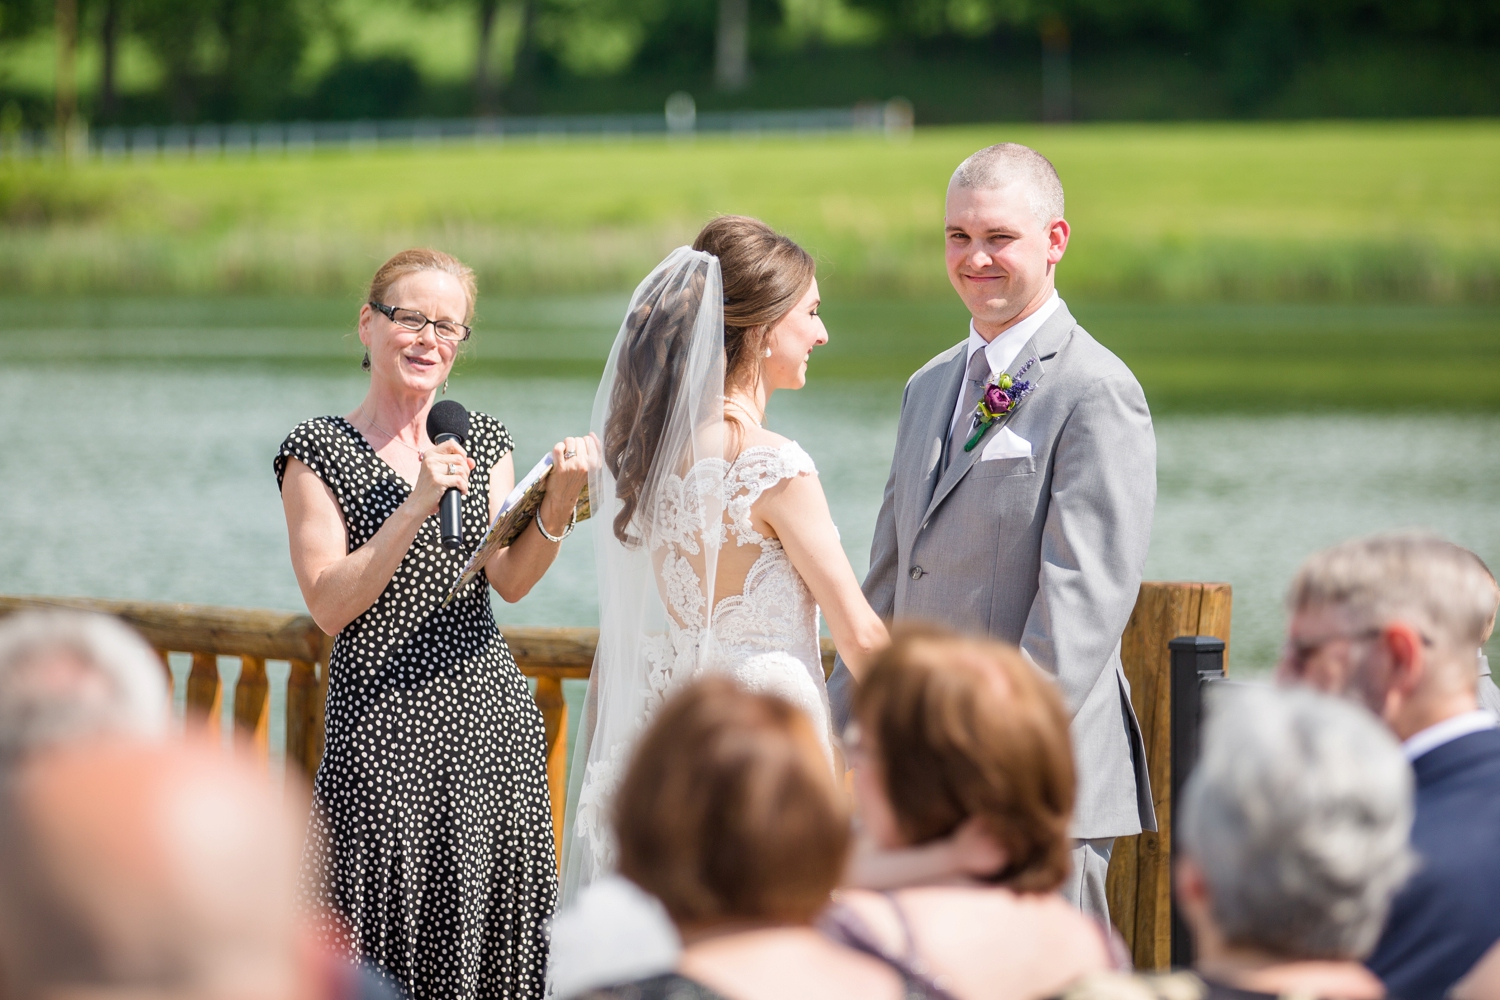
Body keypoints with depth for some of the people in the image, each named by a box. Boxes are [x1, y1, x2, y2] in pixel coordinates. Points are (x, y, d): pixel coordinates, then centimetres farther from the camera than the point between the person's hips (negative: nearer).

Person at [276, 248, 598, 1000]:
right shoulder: (318, 451, -1)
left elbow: (510, 580, 0)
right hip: (381, 727, -4)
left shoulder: (483, 441, 12)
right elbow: (328, 606, -10)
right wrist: (419, 504, -18)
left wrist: (559, 502, -18)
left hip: (491, 719, 4)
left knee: (488, 939, 3)